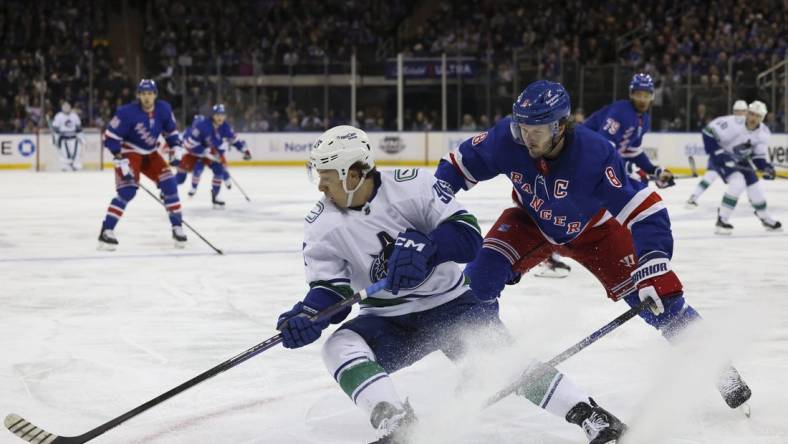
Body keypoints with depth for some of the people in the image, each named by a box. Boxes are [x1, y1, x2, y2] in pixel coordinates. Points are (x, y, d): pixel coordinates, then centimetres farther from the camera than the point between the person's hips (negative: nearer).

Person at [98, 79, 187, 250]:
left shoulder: (163, 109, -9)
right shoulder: (127, 112, -25)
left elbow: (171, 130, 9)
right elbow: (110, 137, -21)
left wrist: (177, 148, -4)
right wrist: (119, 160, -26)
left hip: (150, 153, 6)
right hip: (128, 152, -6)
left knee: (169, 183, -6)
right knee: (128, 190, -22)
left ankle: (177, 227, 6)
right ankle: (106, 232, -21)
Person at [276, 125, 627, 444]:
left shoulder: (411, 187, -17)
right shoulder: (322, 226, -8)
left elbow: (468, 236, -21)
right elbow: (329, 289, -9)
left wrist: (424, 246, -39)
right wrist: (306, 316, -30)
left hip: (452, 301, -3)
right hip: (389, 319, 3)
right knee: (339, 348, -25)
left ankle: (587, 415, -20)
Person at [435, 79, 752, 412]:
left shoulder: (595, 155, -39)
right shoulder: (507, 139, -30)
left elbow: (646, 211, -38)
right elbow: (459, 164, -12)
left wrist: (652, 266, -47)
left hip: (592, 230, -2)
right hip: (531, 221, 2)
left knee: (658, 297, -13)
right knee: (484, 270, -23)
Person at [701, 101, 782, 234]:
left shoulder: (763, 133, -10)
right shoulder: (733, 124, -31)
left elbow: (759, 156, -2)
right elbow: (709, 132, -27)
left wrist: (766, 167, -21)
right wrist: (718, 153, -29)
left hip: (741, 160, 7)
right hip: (722, 157, -7)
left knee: (755, 187, 7)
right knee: (738, 183, -27)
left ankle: (766, 219, 32)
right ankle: (722, 220, -18)